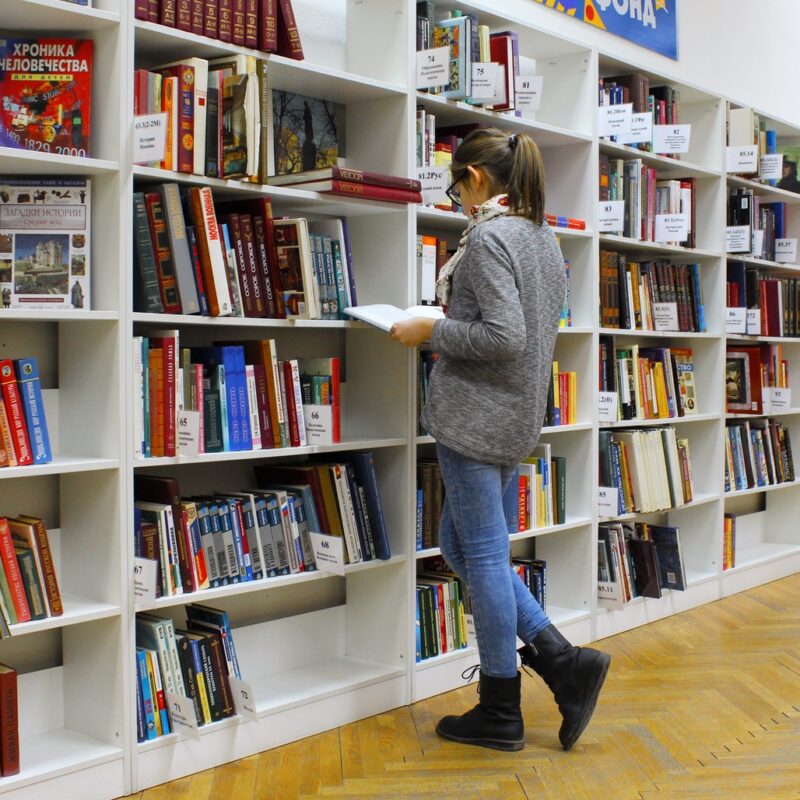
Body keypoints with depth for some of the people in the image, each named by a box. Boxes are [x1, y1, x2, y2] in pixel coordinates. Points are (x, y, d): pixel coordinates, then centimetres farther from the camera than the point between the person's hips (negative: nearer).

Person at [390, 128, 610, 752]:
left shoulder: (487, 236, -14)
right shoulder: (544, 237, 14)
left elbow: (504, 337, -23)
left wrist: (431, 332, -11)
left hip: (477, 413, -9)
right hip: (519, 415, 10)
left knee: (483, 553, 0)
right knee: (461, 545, 17)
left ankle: (500, 713, 12)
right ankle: (565, 662, 13)